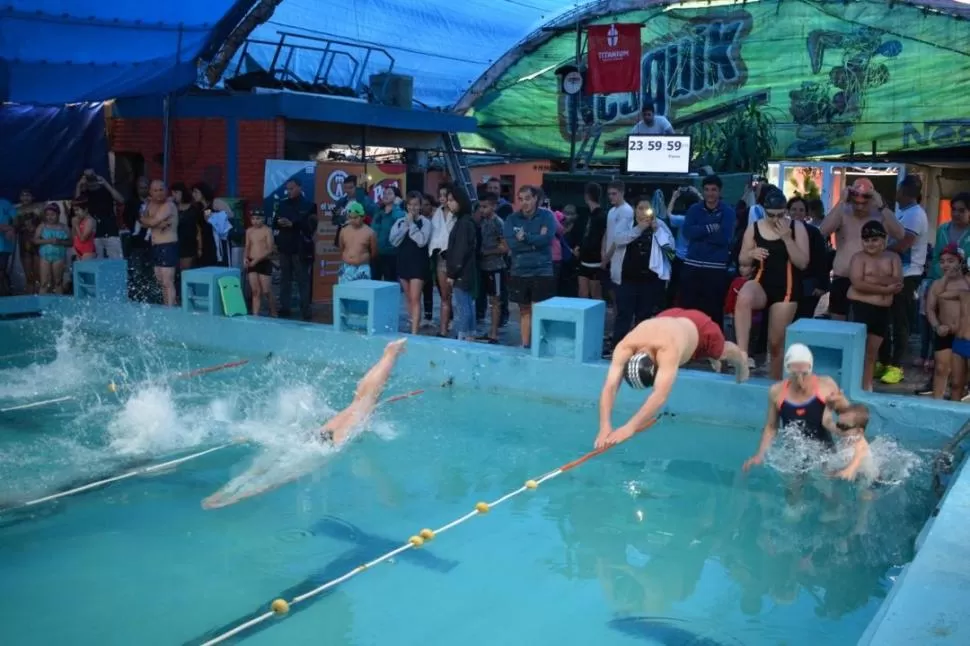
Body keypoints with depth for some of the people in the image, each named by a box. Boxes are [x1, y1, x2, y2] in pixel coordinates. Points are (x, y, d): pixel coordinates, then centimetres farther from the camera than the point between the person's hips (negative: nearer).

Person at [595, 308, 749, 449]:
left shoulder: (668, 350, -53)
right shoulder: (624, 347, -41)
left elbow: (660, 396, -61)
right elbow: (610, 387, -46)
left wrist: (629, 427, -68)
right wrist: (605, 426, -59)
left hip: (699, 327, -3)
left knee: (720, 352, 31)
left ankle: (740, 360, 67)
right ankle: (712, 359, 68)